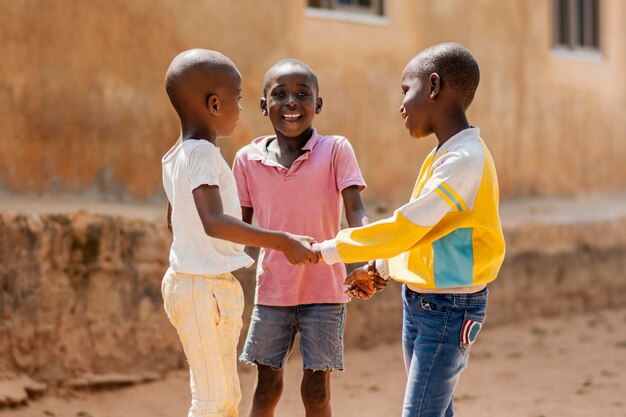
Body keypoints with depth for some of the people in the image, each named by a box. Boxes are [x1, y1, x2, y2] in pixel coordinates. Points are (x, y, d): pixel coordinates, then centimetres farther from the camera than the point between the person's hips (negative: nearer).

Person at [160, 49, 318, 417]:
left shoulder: (176, 156, 11)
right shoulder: (203, 153, -18)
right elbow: (214, 221, -31)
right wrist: (281, 241, -32)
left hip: (204, 285, 10)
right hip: (206, 288, -10)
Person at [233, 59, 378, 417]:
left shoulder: (335, 150, -8)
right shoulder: (249, 159, 0)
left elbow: (355, 211, -15)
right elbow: (240, 226, 8)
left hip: (324, 290, -2)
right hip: (271, 290, 2)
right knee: (267, 385, 11)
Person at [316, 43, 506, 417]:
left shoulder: (465, 161, -21)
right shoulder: (443, 156, 9)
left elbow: (403, 228, -23)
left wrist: (327, 251, -15)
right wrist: (379, 270, 19)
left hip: (450, 309, -9)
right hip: (419, 301, 9)